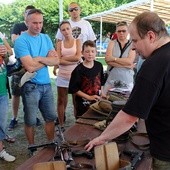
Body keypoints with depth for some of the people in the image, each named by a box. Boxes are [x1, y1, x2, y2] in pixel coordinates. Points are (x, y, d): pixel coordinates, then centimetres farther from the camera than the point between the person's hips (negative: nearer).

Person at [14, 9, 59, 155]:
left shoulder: (46, 38, 6)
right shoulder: (21, 41, -13)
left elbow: (56, 61, -2)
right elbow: (30, 67, -21)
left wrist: (39, 58, -17)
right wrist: (47, 59, -8)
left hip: (46, 84, 6)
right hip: (31, 86, -5)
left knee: (51, 117, 14)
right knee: (31, 121, 9)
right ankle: (32, 147, 28)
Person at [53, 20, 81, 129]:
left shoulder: (77, 41, 4)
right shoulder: (59, 44, 6)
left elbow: (78, 57, -10)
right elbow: (58, 60, -6)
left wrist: (63, 58, -6)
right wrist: (73, 61, -12)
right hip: (62, 75, 2)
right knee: (61, 101, 7)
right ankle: (61, 125, 17)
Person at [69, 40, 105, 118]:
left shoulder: (99, 66, 2)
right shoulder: (78, 69, -14)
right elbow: (73, 89, -13)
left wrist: (102, 94, 5)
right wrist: (89, 97, -14)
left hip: (97, 101, 4)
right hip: (83, 104, -4)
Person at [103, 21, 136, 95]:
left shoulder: (132, 45, 3)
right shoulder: (112, 43, 6)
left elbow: (130, 61, -10)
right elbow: (107, 59, -8)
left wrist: (114, 58, -8)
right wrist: (125, 64, -12)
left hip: (127, 80, -1)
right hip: (111, 79, 1)